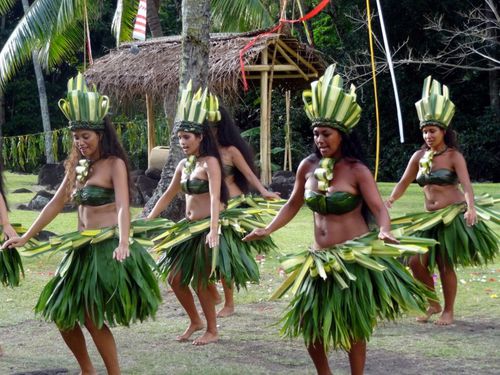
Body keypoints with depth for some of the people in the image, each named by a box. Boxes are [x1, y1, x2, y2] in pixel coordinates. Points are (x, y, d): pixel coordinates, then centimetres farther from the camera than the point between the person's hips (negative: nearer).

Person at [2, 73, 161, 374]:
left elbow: (122, 206, -20)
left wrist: (123, 243, -36)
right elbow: (57, 203, 17)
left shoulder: (114, 164, -9)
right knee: (62, 312, 9)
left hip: (108, 246, -8)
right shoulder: (79, 166, 13)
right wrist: (26, 237, 18)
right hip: (83, 247, 8)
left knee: (92, 318, -10)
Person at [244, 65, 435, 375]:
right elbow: (293, 205, 15)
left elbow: (379, 208, -16)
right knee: (309, 323, 8)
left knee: (352, 326, 1)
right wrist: (268, 230, 5)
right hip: (321, 259, 5)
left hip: (356, 257, -5)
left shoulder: (356, 171, -11)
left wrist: (384, 231, -36)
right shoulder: (308, 167, 2)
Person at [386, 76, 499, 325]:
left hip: (453, 216, -5)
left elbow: (466, 184, -19)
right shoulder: (419, 156, 6)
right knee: (416, 261, -3)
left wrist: (470, 208, -36)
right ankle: (433, 304, 17)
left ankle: (448, 311, 14)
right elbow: (404, 182, 9)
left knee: (445, 265, -2)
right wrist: (391, 199, -10)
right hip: (430, 218, 5)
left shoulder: (453, 156, -8)